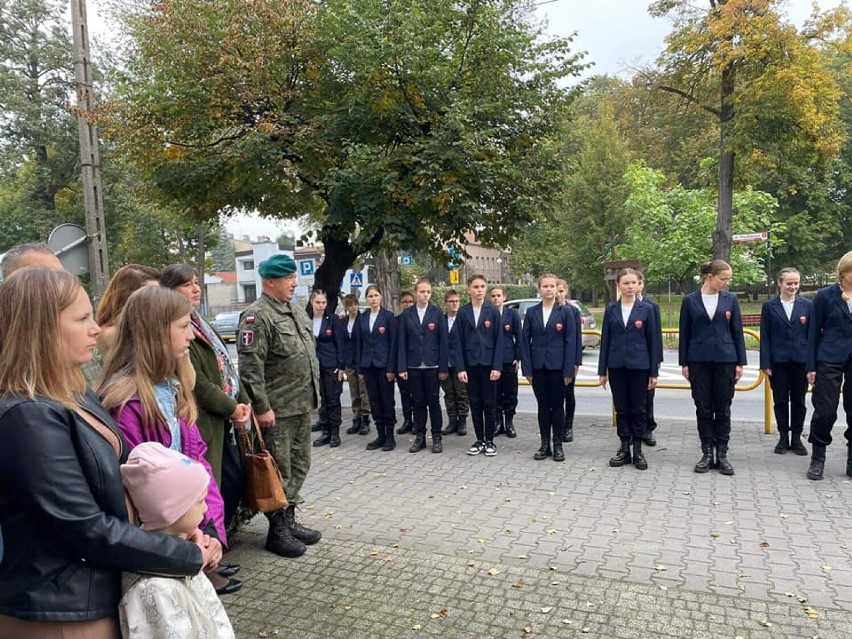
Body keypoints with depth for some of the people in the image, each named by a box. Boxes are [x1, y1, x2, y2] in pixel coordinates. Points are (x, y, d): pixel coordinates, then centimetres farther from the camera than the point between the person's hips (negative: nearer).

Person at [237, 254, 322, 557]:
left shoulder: (296, 311, 13)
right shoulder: (257, 316, -15)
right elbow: (250, 367, -20)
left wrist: (313, 393, 18)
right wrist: (262, 407, -21)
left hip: (303, 406, 9)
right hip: (278, 409, -9)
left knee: (299, 464, 17)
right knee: (279, 470, 2)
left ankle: (289, 519, 31)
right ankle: (277, 530, 17)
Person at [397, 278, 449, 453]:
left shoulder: (437, 312, 0)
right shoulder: (407, 314, 4)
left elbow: (443, 341, -2)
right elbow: (402, 341, 3)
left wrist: (443, 367, -7)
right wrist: (402, 367, -4)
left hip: (432, 365, -1)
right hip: (413, 366, 2)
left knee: (433, 401, 4)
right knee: (418, 402, 8)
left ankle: (436, 437, 13)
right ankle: (420, 437, 18)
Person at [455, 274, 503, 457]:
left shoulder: (493, 311, 0)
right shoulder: (463, 313, 4)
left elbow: (499, 340, -2)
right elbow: (459, 342, 3)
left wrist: (497, 367, -9)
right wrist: (460, 368, -4)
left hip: (488, 364, -2)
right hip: (470, 365, 2)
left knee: (489, 404, 4)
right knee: (475, 405, 8)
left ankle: (489, 441, 15)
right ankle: (479, 440, 18)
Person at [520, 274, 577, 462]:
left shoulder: (565, 312, -2)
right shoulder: (531, 312, 4)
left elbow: (571, 342, -4)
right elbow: (525, 341, 4)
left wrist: (568, 370, -9)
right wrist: (527, 368, -2)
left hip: (557, 367, -2)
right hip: (538, 367, 2)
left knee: (557, 406, 6)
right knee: (543, 406, 9)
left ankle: (558, 445, 17)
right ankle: (545, 445, 18)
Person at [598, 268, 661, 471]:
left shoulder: (646, 309, -1)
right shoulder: (611, 310, 4)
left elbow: (653, 341, 0)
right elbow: (605, 340, 5)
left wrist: (654, 372, -4)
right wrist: (602, 370, 2)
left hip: (639, 366, -2)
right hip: (617, 366, 2)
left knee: (639, 409, 5)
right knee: (621, 408, 8)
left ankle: (637, 450, 15)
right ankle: (624, 449, 18)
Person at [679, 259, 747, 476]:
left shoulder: (730, 299, 3)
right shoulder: (690, 300, 0)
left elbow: (737, 332, 5)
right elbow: (684, 334, 3)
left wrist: (740, 362, 1)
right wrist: (683, 363, 1)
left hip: (725, 360, 1)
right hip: (699, 361, -1)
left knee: (723, 409, 5)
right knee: (703, 409, 5)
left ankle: (722, 455, 14)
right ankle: (707, 453, 15)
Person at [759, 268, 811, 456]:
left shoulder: (807, 305, 4)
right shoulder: (769, 306, 1)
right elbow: (764, 336, -1)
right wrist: (765, 363, -6)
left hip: (801, 360, 1)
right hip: (778, 361, -1)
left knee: (798, 401, 8)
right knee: (780, 401, 6)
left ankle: (796, 438, 18)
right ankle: (783, 437, 17)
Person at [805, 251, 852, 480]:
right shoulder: (825, 296, -1)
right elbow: (814, 332, 0)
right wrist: (811, 366, -4)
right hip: (830, 359, -3)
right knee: (825, 410, -2)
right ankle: (818, 459, 11)